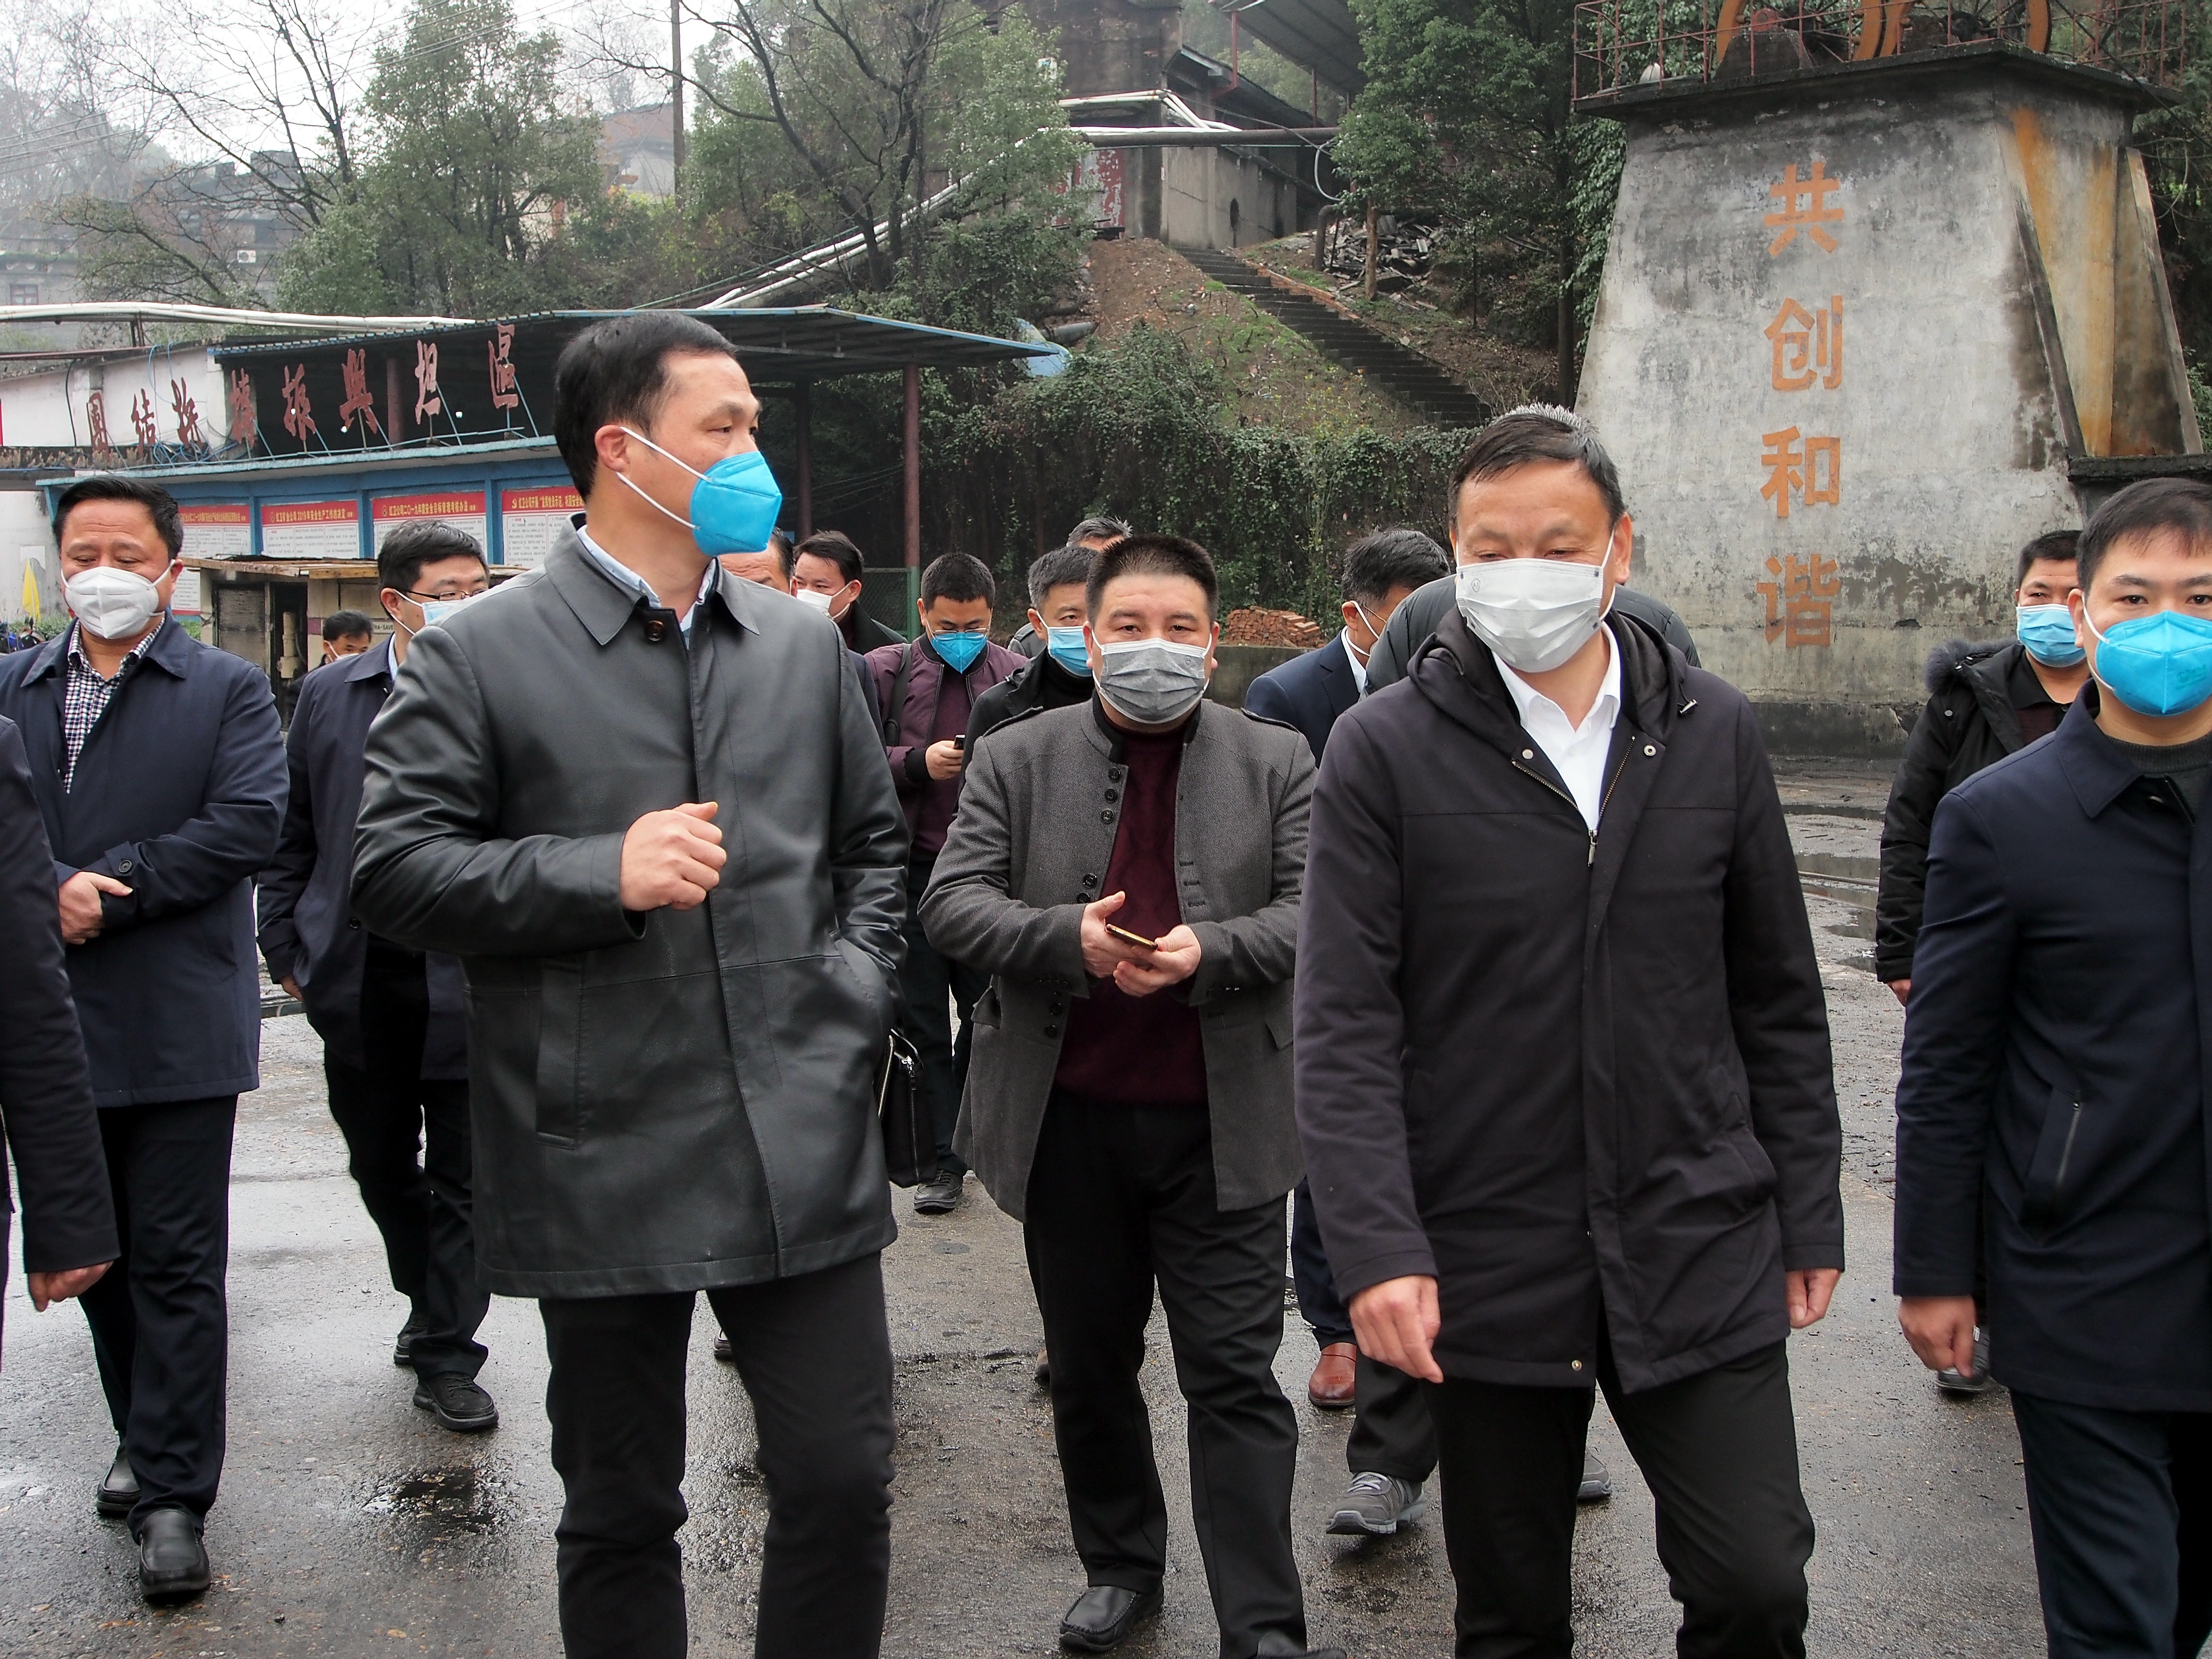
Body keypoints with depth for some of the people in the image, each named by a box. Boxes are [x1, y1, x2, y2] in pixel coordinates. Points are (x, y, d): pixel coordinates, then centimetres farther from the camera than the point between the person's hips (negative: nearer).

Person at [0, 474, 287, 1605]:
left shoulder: (228, 691, 0)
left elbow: (247, 823, -12)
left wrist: (104, 894, -15)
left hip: (175, 1023, -4)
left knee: (175, 1262, 0)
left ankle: (173, 1495, 6)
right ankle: (147, 1438, 32)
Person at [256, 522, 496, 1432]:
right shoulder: (329, 694, 6)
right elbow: (293, 831, 12)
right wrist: (285, 943, 9)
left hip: (468, 977, -4)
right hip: (358, 977, 4)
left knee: (460, 1177, 5)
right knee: (380, 1165, 18)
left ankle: (446, 1353, 17)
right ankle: (430, 1305, 40)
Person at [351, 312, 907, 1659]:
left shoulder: (804, 644, 11)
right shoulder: (481, 656, -3)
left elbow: (873, 841, 20)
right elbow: (397, 874, -6)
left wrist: (859, 993, 5)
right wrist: (602, 874, -17)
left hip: (803, 1145, 3)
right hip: (604, 1160, -3)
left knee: (845, 1485, 5)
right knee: (623, 1512, 13)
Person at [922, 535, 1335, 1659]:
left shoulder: (1276, 762, 4)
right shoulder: (1018, 758, 4)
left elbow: (1310, 912, -3)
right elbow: (950, 902, -3)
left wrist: (1207, 951, -21)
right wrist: (1067, 934, -21)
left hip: (1219, 1121, -1)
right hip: (1068, 1116, 2)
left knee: (1234, 1377, 0)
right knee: (1089, 1365, 15)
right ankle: (1119, 1566, 34)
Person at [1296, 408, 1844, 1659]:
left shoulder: (1715, 733, 5)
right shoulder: (1385, 750, -5)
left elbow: (1779, 1001, 10)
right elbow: (1346, 1028, -9)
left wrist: (1809, 1216, 8)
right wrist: (1377, 1248, -18)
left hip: (1702, 1251, 2)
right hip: (1488, 1264, -1)